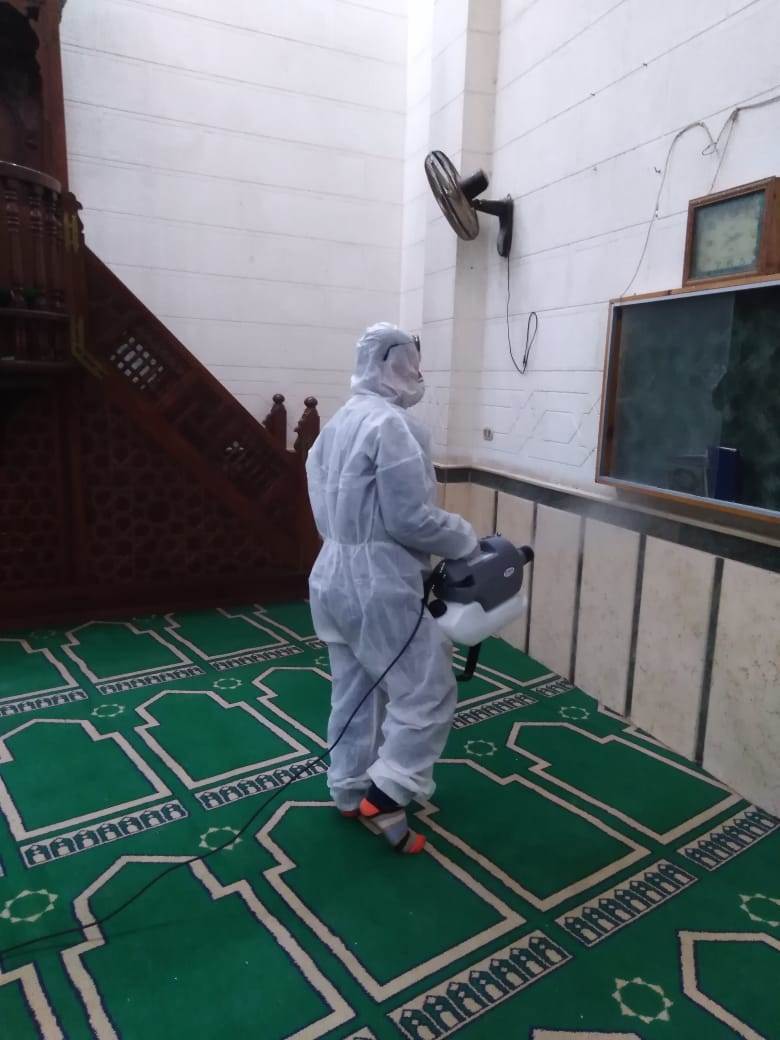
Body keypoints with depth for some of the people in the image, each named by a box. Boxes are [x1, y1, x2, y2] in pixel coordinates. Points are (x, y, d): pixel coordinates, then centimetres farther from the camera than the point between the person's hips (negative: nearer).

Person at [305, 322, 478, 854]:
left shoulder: (339, 421, 11)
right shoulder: (392, 423, -18)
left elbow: (335, 507, 12)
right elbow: (410, 519, -21)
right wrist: (467, 538, -6)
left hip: (335, 576, 10)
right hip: (377, 585, -10)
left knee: (354, 693, 20)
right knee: (428, 692, 4)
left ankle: (350, 792, 34)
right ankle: (385, 799, 8)